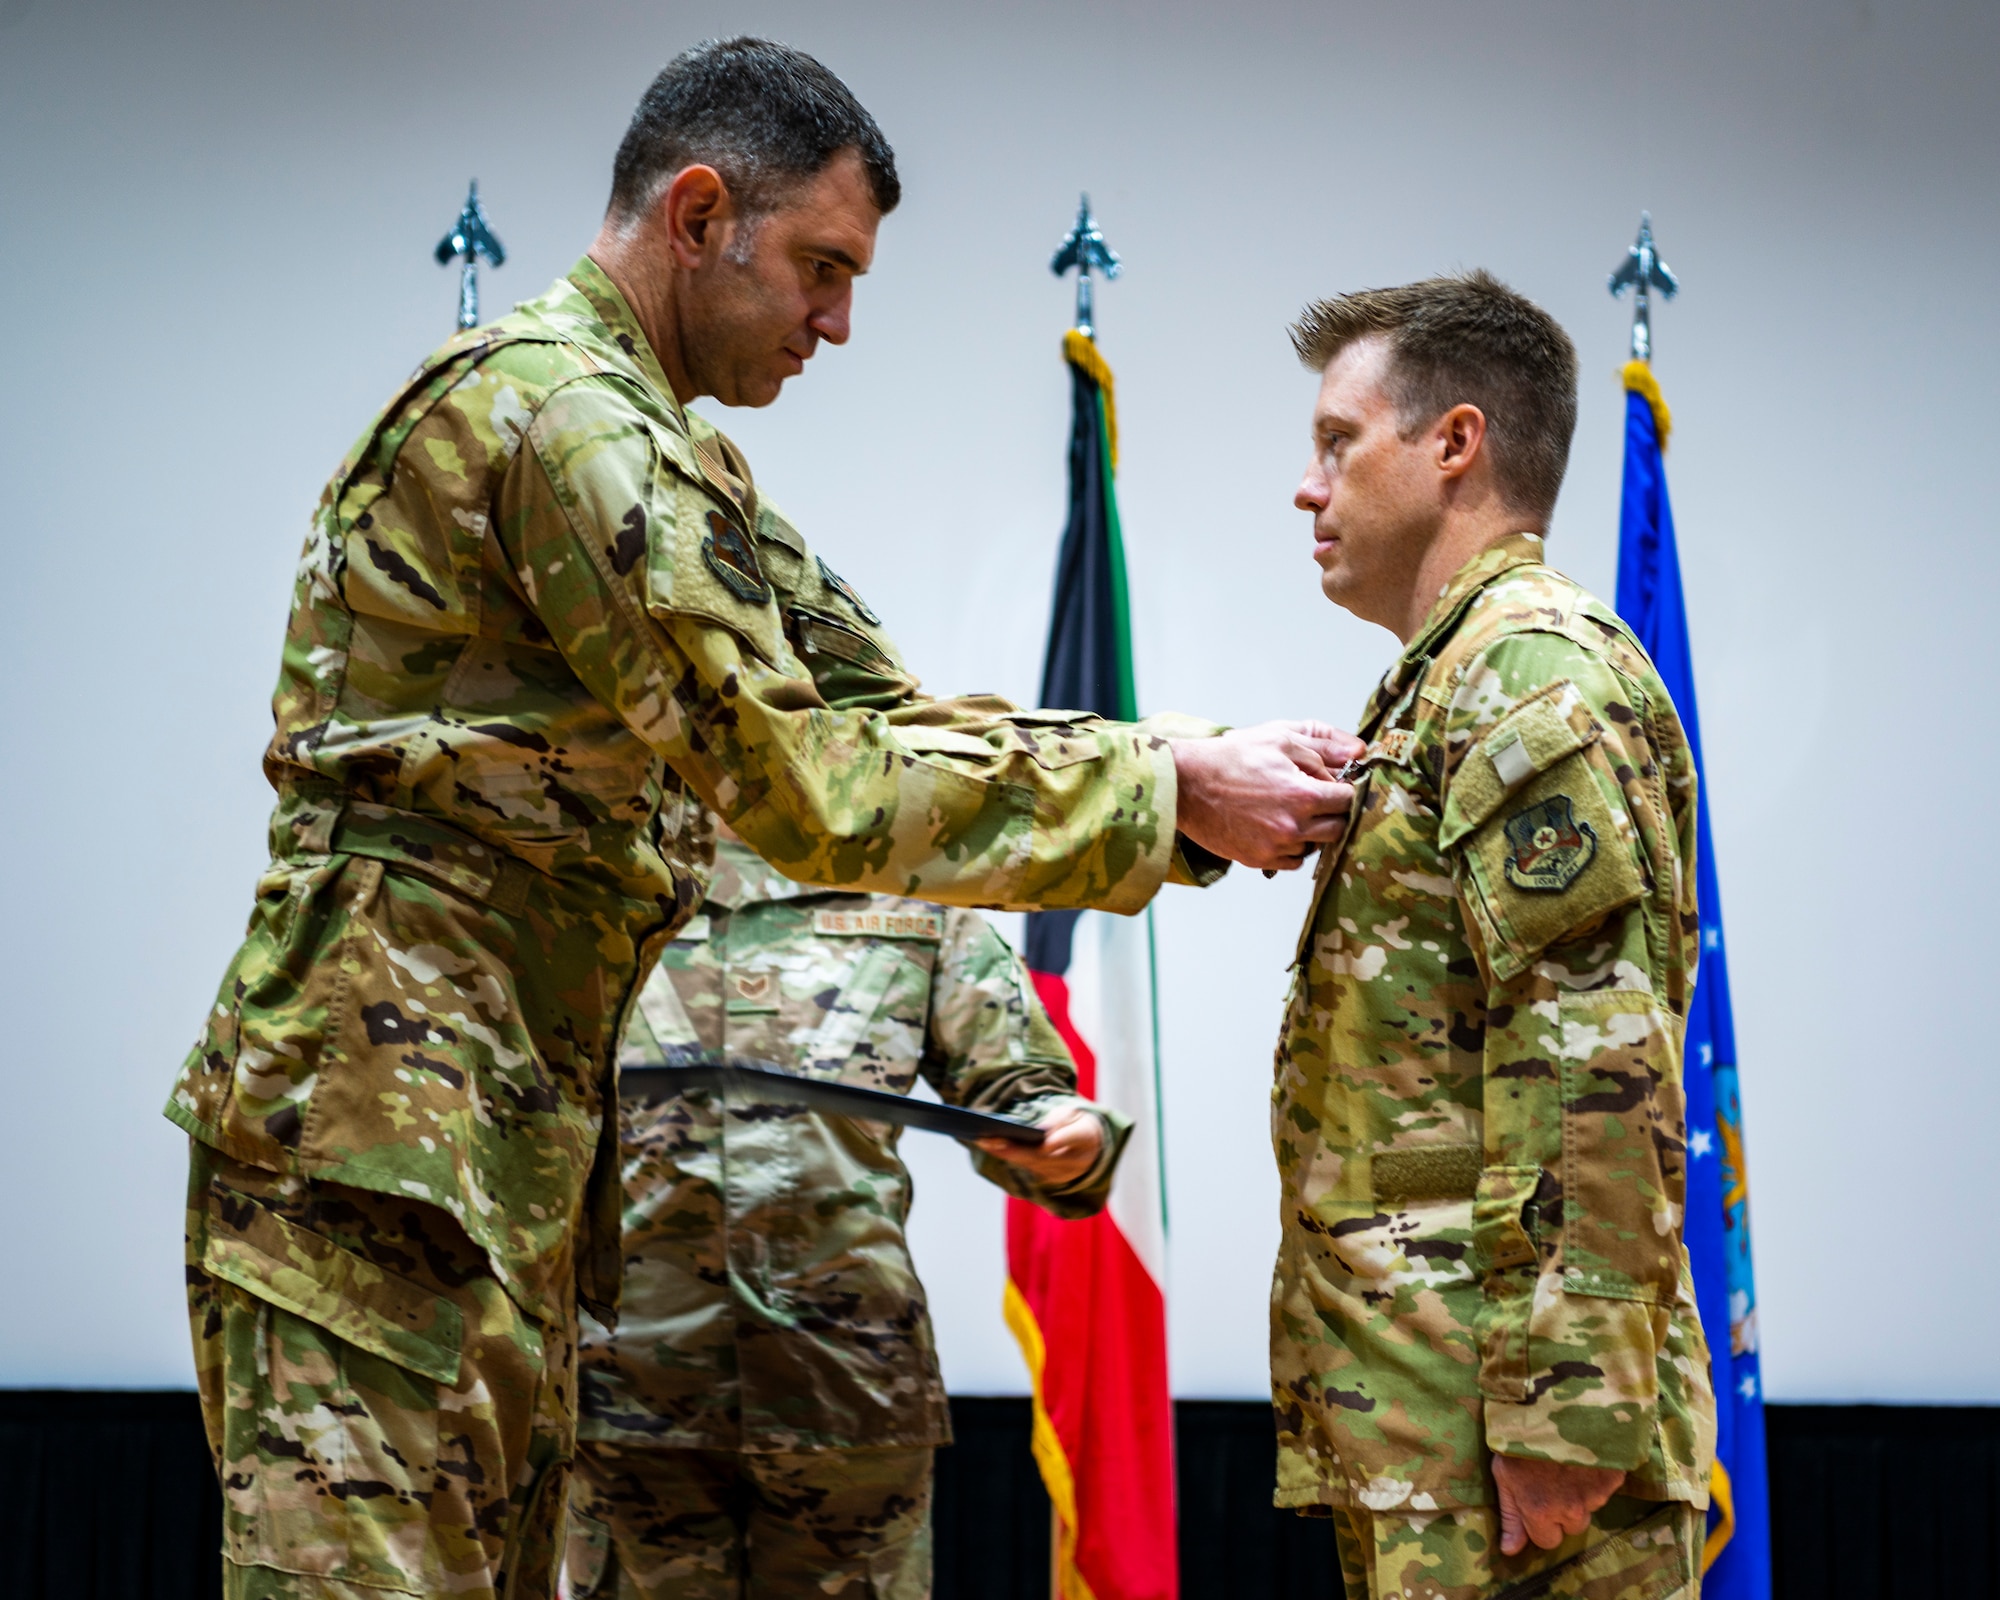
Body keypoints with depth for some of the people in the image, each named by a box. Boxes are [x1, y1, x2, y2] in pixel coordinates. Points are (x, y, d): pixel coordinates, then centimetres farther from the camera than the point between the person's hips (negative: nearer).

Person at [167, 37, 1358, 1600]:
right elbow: (810, 790, -17)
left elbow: (881, 716, 16)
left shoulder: (658, 452, 22)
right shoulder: (563, 411, -13)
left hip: (501, 1138, 11)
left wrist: (1190, 770, 2)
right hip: (385, 1112, -11)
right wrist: (1164, 794, -10)